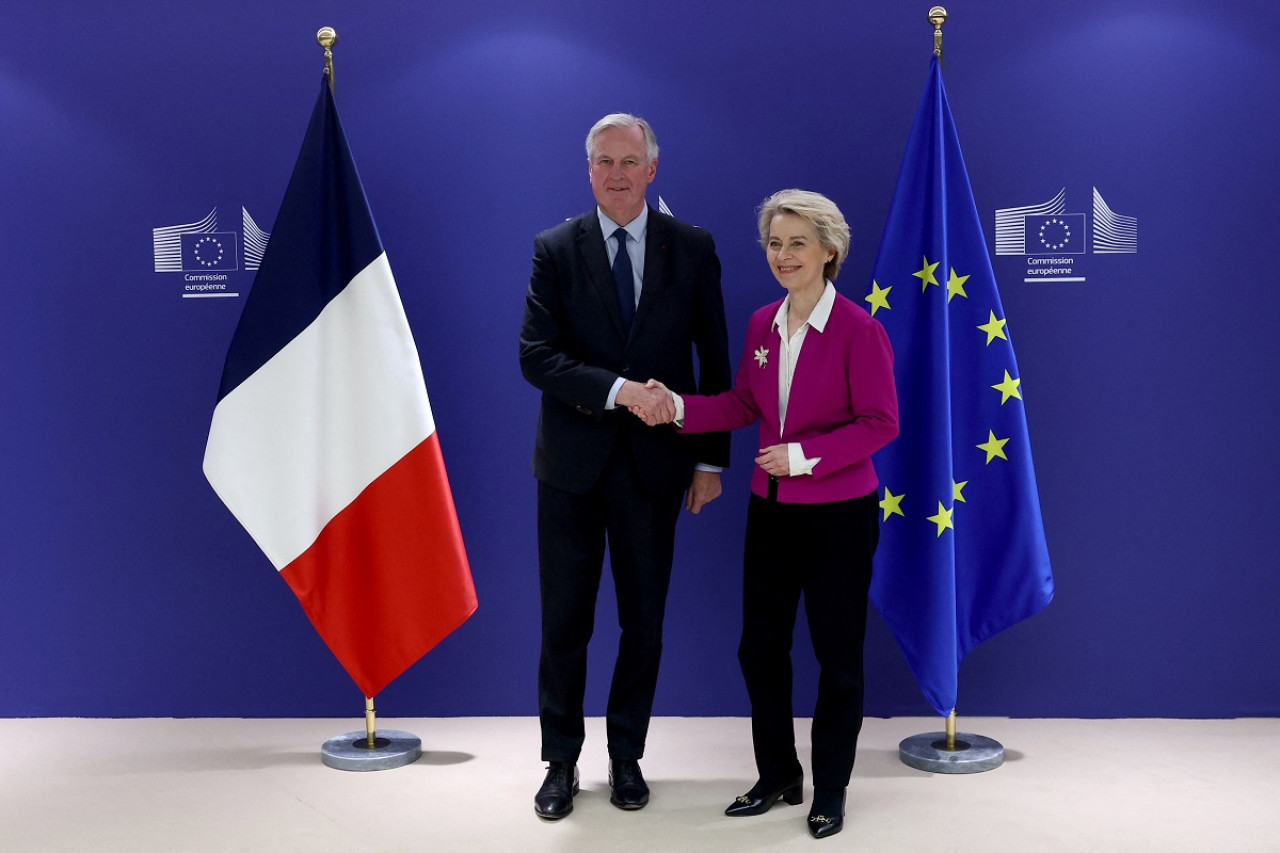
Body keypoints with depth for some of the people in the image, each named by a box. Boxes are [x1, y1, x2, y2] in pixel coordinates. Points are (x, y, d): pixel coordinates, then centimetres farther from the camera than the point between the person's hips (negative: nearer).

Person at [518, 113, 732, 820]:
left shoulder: (693, 249, 2)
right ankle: (561, 762, 24)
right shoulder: (556, 250, 0)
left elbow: (715, 363, 4)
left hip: (654, 463, 1)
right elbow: (536, 357, -8)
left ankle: (627, 758, 28)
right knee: (564, 623, 7)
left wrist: (711, 459, 2)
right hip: (572, 463, 0)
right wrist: (619, 389, -20)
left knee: (644, 623, 10)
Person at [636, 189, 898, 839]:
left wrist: (805, 456, -20)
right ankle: (778, 778, 30)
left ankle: (830, 790, 25)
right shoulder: (762, 324, 5)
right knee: (759, 647, 11)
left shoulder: (859, 331, -14)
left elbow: (880, 423, -13)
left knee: (837, 654, 7)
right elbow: (744, 405, 10)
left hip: (839, 513, -6)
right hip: (771, 509, 6)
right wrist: (679, 407, -5)